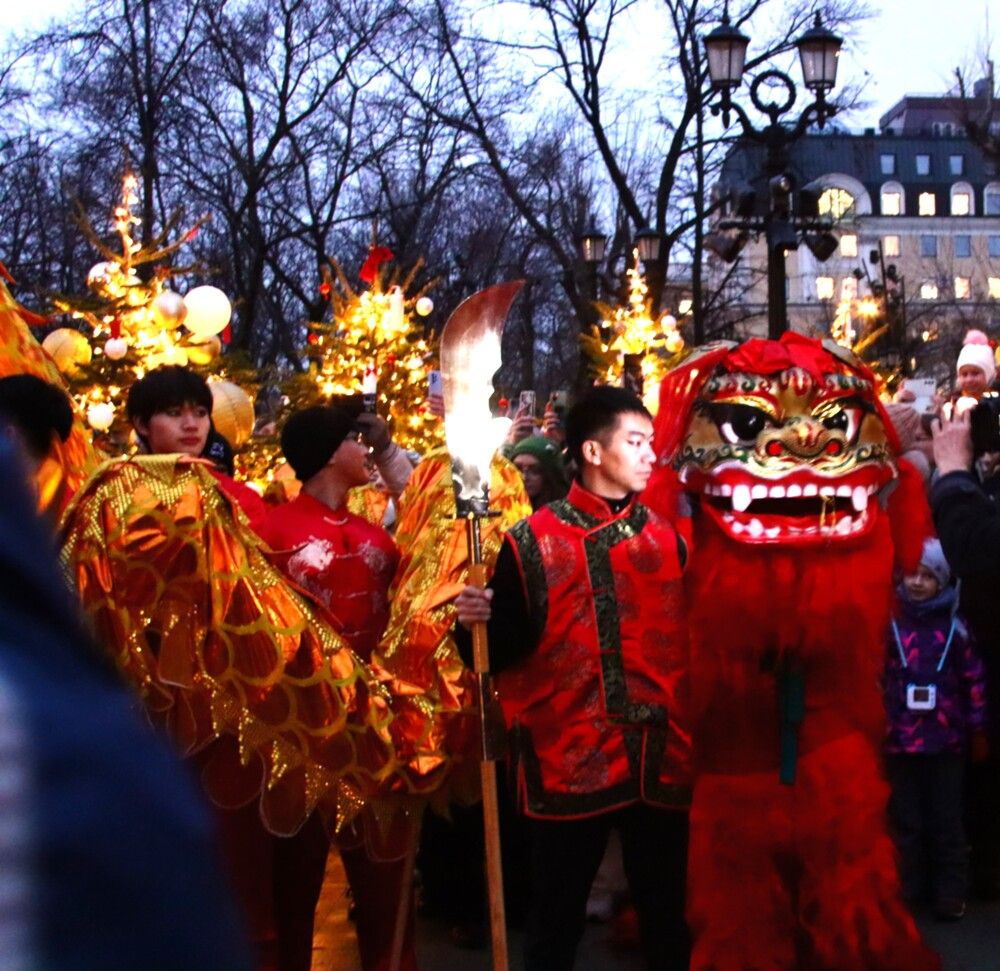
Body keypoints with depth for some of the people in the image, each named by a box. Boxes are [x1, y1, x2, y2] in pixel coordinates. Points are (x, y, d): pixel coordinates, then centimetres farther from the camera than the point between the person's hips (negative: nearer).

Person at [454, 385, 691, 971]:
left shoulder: (667, 539, 8)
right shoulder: (533, 542, -2)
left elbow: (692, 638, 8)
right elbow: (506, 649, -5)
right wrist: (483, 621, -24)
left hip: (660, 760, 3)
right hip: (568, 761, -3)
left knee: (668, 911, 12)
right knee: (557, 917, 8)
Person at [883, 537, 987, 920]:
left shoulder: (954, 627, 2)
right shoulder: (891, 624, -1)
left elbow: (973, 679, 5)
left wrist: (978, 730, 4)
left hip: (946, 739, 0)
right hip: (900, 740, 0)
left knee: (947, 820, 7)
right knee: (906, 819, 8)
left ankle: (951, 893, 15)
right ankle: (903, 890, 16)